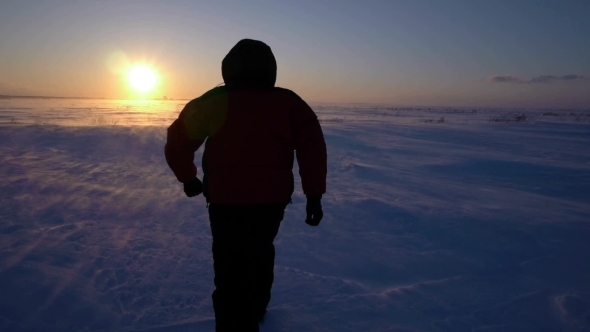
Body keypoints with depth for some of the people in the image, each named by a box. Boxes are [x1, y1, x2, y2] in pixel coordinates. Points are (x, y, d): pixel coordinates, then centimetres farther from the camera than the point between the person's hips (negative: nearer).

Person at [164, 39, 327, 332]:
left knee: (232, 269, 3)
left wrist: (188, 178, 18)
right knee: (260, 252, 26)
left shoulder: (215, 102, -2)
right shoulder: (289, 103, 2)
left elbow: (178, 140, 4)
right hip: (273, 200, 4)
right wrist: (314, 194, -4)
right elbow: (312, 147, -7)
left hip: (228, 202, -4)